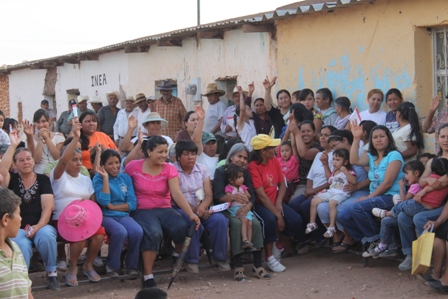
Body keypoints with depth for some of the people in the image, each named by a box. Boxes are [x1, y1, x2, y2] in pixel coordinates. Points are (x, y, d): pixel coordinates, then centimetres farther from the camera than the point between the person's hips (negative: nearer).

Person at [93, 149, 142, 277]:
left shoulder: (126, 178, 11)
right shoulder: (98, 178, 0)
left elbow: (133, 204, 4)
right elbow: (104, 201, -16)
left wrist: (113, 206, -9)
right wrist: (106, 177, -15)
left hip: (123, 215, 4)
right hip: (105, 216, -4)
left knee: (137, 231, -28)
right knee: (120, 232, -34)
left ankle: (132, 266, -8)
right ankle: (112, 266, -12)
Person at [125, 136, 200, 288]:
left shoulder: (169, 169, -1)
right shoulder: (133, 167, -5)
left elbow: (177, 194, -12)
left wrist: (191, 214, -27)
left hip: (165, 210, 3)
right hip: (142, 211, -3)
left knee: (183, 227, -26)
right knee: (153, 233, -35)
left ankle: (178, 256, 7)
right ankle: (148, 276, -23)